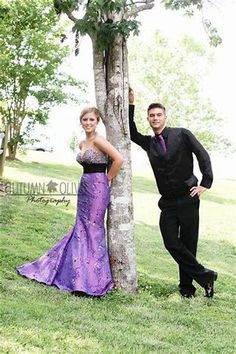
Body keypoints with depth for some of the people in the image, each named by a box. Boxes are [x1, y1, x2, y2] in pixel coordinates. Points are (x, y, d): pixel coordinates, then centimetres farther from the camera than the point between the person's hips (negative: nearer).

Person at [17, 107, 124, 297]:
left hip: (97, 188, -8)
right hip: (84, 187, 8)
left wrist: (107, 179, -10)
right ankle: (80, 276, 24)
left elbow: (119, 159, -21)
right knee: (81, 229, 12)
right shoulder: (83, 144, 13)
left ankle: (93, 281, 7)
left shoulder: (98, 140, -12)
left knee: (93, 230, -3)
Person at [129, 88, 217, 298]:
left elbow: (202, 155, -4)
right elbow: (132, 133, 12)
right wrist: (131, 105, 5)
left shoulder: (181, 134, -1)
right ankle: (204, 276, 8)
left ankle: (186, 286, 15)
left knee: (188, 244, 1)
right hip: (167, 202, 4)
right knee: (172, 244, -6)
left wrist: (206, 183, -11)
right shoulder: (149, 143, 11)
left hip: (188, 199, -4)